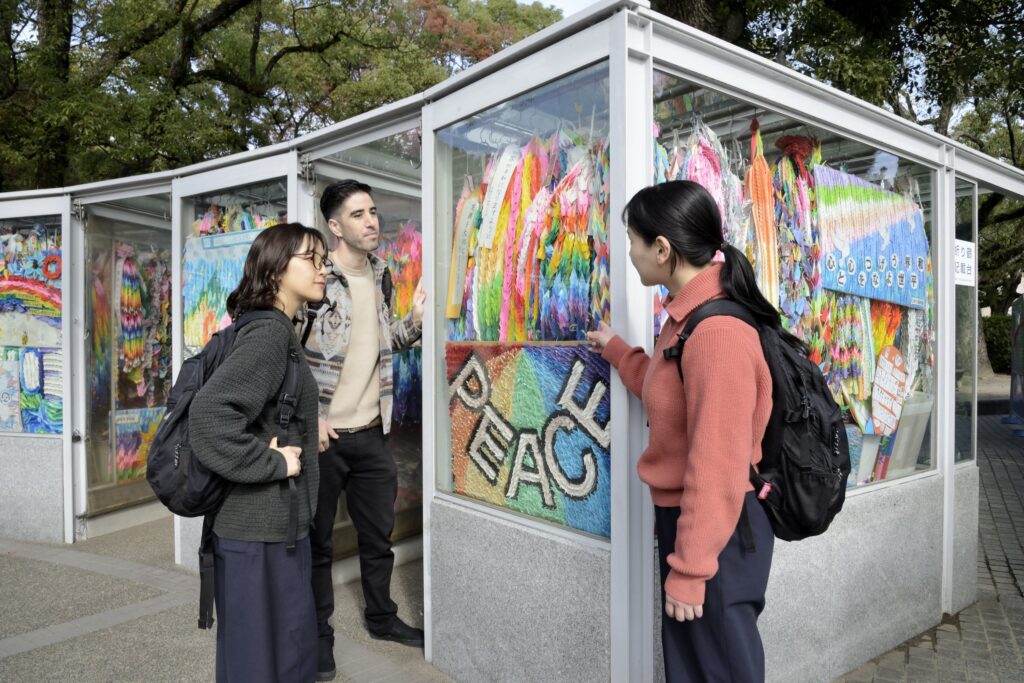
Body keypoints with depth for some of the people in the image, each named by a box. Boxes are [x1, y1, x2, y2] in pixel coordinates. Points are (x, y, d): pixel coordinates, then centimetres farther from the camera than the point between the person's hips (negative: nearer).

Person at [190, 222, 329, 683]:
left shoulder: (278, 332, 11)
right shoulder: (270, 333, -18)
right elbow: (209, 412, -29)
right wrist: (273, 462, -20)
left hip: (274, 523, 9)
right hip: (262, 530, -9)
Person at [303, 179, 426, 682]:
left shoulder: (379, 276, 7)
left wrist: (415, 321, -1)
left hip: (372, 431, 6)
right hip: (323, 433, -6)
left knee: (378, 534, 18)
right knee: (317, 540, 11)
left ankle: (381, 616, 38)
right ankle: (319, 634, 29)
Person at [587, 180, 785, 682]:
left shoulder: (717, 331, -27)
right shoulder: (686, 317, 5)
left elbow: (718, 465, -26)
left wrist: (689, 568, -20)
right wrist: (615, 350, 26)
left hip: (716, 533, -10)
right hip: (685, 518, 10)